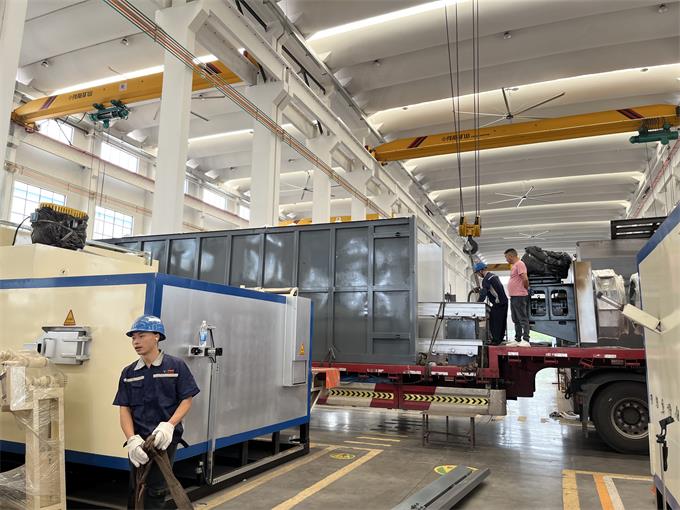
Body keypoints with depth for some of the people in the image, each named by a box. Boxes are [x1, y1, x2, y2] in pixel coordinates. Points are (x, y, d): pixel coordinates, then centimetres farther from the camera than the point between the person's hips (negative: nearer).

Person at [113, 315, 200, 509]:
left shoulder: (176, 366, -4)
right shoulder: (128, 373, 6)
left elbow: (187, 400, -4)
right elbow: (124, 409, 3)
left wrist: (169, 425, -19)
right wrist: (131, 439, -12)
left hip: (165, 439, -3)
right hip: (138, 440, 3)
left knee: (156, 490, 3)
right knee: (135, 490, 13)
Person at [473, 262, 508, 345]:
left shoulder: (486, 279, -14)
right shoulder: (494, 276, 15)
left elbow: (483, 294, -17)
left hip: (498, 304, -9)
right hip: (504, 301, 10)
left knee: (494, 322, -3)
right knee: (502, 321, 14)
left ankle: (495, 340, -1)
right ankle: (500, 338, 22)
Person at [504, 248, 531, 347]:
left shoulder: (519, 264, -11)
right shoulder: (514, 265, 20)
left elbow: (525, 279, -19)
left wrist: (526, 289, -6)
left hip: (520, 296, -10)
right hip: (514, 296, 11)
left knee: (523, 319, -9)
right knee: (516, 320, 12)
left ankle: (526, 340, -9)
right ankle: (517, 340, 17)